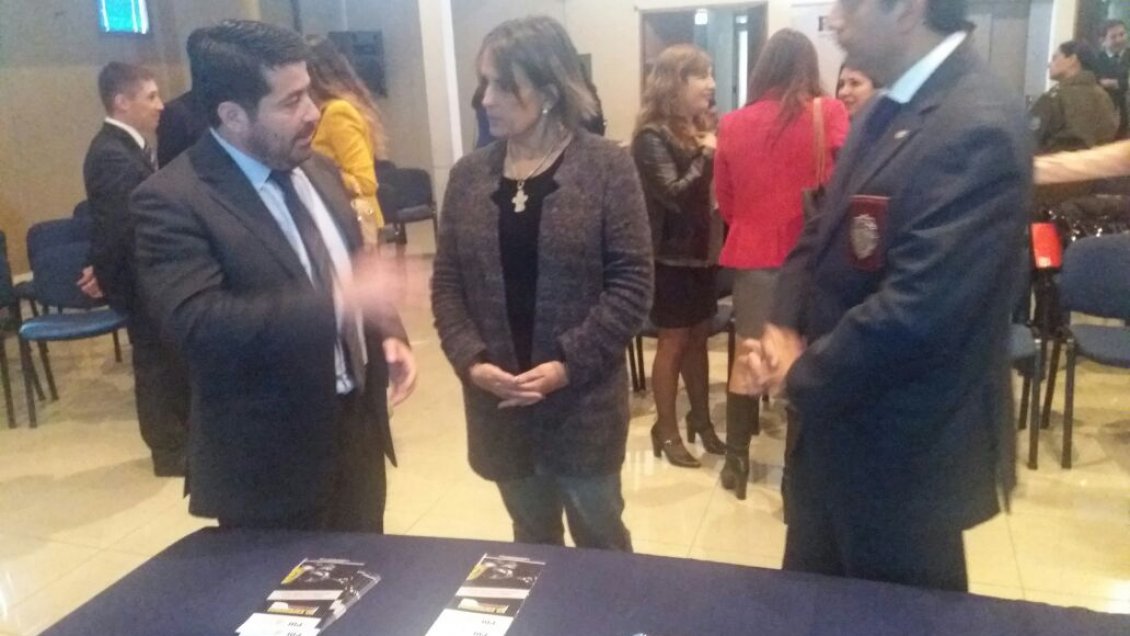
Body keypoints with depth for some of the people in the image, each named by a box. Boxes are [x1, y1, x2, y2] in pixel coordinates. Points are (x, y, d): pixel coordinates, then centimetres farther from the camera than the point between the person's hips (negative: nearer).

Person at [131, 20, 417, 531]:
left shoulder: (317, 171, 7)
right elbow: (197, 322, -29)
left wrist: (387, 334, -1)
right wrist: (339, 304, -34)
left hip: (357, 432, 7)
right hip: (269, 464, -6)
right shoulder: (172, 200, -17)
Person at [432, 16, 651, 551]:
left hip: (583, 400, -3)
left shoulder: (606, 167, -8)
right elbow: (446, 281, 4)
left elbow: (632, 281, -10)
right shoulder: (469, 174, 3)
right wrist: (471, 361, -11)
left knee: (600, 540, 14)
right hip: (498, 402, 3)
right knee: (531, 542, 20)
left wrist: (569, 364, -17)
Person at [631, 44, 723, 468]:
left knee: (698, 337, 15)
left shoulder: (702, 128, 8)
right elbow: (675, 193, -23)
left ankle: (701, 420, 29)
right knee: (674, 341, 3)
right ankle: (667, 430, 17)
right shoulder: (652, 137, -14)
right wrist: (707, 156, -20)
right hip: (672, 256, -7)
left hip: (701, 250, 7)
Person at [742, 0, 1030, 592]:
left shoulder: (976, 126, -24)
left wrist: (802, 377, -15)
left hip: (903, 451, -8)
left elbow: (916, 311, -30)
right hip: (839, 429, 8)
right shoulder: (886, 110, 7)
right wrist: (783, 326, -5)